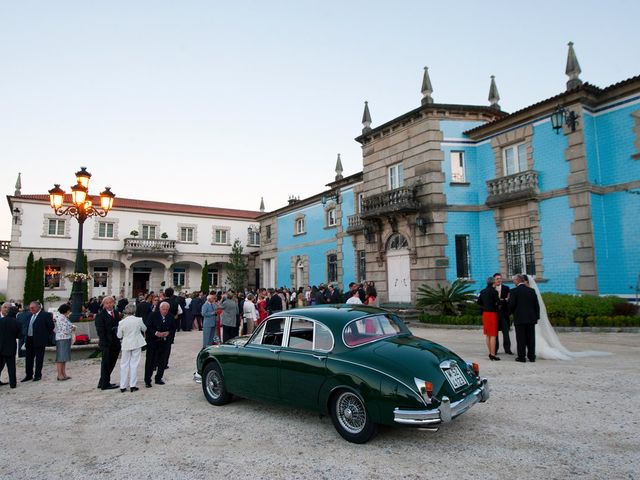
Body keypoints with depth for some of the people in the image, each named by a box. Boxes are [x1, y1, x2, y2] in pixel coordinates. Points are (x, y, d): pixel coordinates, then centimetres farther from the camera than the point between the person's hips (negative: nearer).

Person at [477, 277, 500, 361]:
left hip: (485, 313, 7)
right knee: (493, 335, -3)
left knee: (488, 335, 14)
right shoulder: (494, 291, -13)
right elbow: (498, 302, -16)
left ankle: (490, 353, 22)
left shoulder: (482, 291, 8)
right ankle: (493, 354, -4)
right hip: (492, 313, -7)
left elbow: (479, 302, 11)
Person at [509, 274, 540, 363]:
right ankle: (531, 356, 14)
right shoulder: (532, 290, 5)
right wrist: (537, 316, 13)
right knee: (531, 338, 10)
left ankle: (521, 357, 4)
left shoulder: (514, 291, -9)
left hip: (519, 318, -4)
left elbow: (511, 305, -13)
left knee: (521, 339, 1)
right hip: (531, 318, 4)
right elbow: (536, 305, 7)